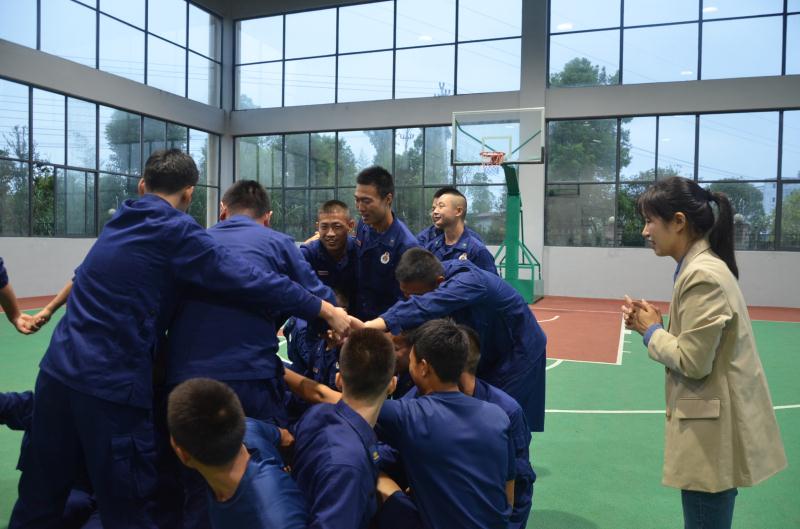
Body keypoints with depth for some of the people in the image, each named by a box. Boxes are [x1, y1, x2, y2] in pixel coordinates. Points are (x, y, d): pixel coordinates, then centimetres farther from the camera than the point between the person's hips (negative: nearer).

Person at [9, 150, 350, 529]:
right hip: (110, 384, -7)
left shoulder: (119, 222, 14)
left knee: (39, 499, 21)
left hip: (57, 370, 7)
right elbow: (248, 281, -14)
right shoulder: (176, 231, -9)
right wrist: (326, 310, -8)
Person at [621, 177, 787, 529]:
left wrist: (652, 331, -9)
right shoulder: (702, 267, 8)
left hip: (713, 435, -10)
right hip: (714, 426, 10)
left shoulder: (703, 276, -22)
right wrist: (654, 325, 2)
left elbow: (693, 362, -23)